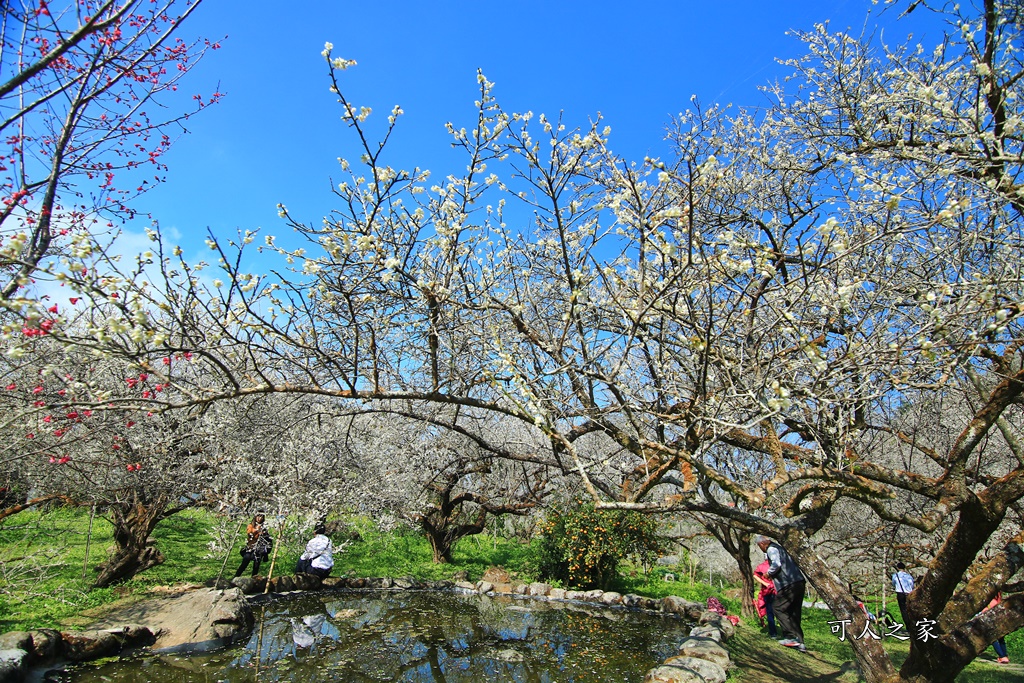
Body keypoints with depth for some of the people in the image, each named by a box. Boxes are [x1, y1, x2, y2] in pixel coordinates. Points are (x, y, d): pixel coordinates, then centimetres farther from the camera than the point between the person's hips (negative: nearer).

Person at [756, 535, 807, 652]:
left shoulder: (771, 549, -4)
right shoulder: (780, 548, 23)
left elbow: (776, 564, -19)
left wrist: (769, 573, -3)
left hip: (788, 585, -9)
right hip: (800, 583, 9)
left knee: (779, 609, -1)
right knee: (795, 613, 13)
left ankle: (793, 637, -8)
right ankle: (799, 642, 12)